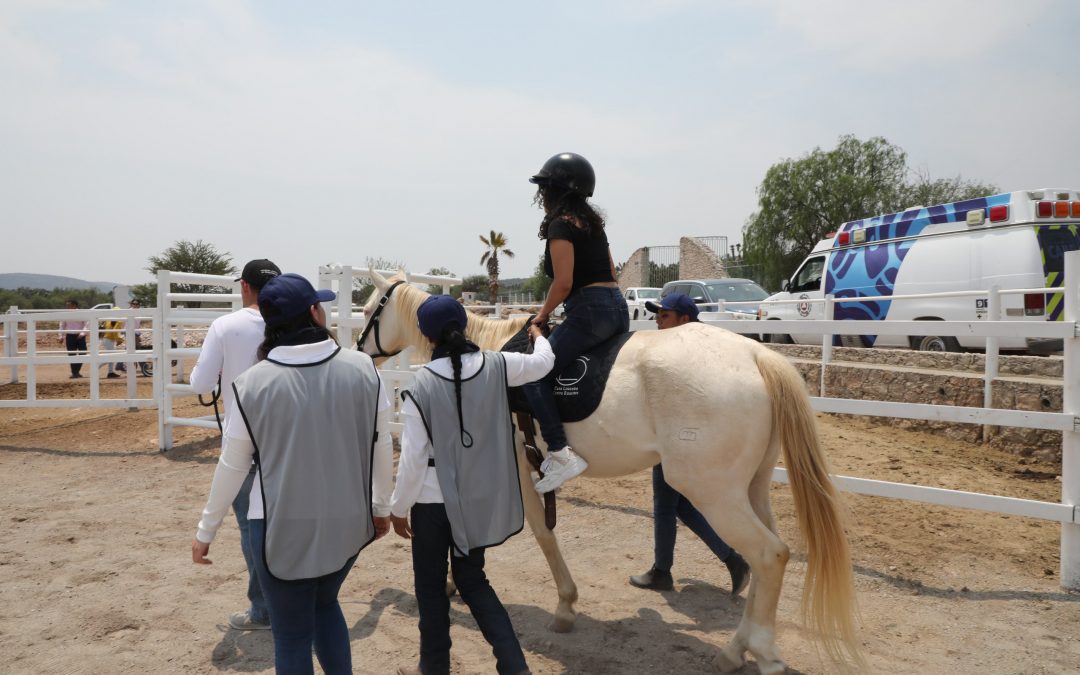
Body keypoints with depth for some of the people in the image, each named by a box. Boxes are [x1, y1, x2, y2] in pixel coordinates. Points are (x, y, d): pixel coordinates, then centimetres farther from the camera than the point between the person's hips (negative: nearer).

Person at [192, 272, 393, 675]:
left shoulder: (252, 382, -12)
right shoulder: (362, 368, -8)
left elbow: (233, 465, -4)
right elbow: (381, 447, 0)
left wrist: (206, 530, 11)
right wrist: (381, 507, 15)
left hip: (282, 527, -2)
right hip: (347, 521, 3)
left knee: (292, 634, 15)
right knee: (325, 604, 29)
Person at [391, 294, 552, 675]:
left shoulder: (419, 386, -17)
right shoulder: (496, 366, -8)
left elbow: (412, 458, -14)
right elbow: (543, 363, 10)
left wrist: (398, 508, -1)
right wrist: (538, 336, 31)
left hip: (434, 499, -4)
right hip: (480, 497, 4)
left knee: (430, 584, 16)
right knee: (472, 579, 20)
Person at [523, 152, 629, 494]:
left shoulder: (561, 225, -7)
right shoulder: (592, 221, 19)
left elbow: (563, 283, -16)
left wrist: (543, 314, -1)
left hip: (588, 310, -10)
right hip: (617, 306, 10)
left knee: (535, 373, -8)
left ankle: (561, 453, -18)